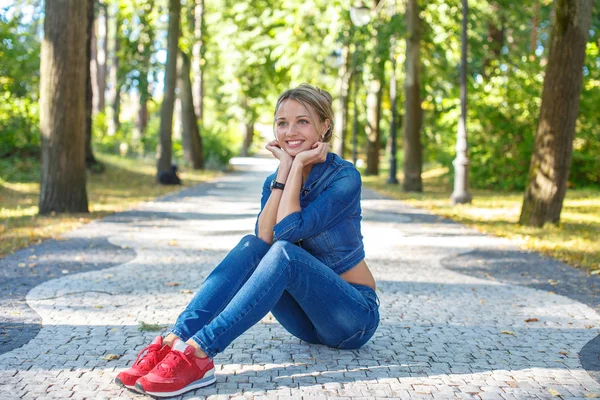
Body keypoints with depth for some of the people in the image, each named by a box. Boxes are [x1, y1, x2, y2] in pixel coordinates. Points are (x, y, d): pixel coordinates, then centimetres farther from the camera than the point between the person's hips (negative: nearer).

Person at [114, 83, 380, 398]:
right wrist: (285, 168, -17)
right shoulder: (275, 182, 4)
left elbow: (289, 230, -27)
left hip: (355, 316, -5)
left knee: (283, 252, -31)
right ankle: (174, 341, -33)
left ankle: (198, 352, -41)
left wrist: (298, 164, -20)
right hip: (309, 318, 5)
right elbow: (263, 238, -17)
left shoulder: (344, 176, -14)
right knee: (250, 245, -19)